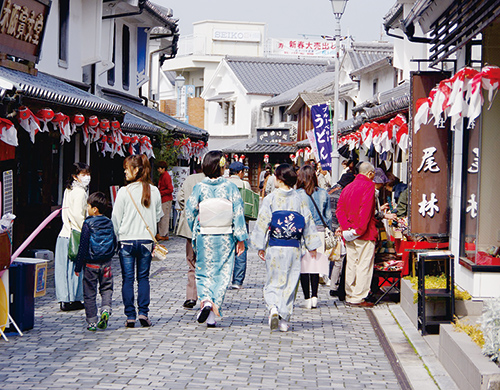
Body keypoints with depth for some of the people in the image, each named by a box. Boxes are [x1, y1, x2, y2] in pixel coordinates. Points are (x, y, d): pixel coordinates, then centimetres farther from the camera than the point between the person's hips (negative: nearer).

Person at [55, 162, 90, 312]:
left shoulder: (68, 190, 16)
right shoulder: (80, 192, -12)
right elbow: (78, 215, -20)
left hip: (64, 233, 8)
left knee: (64, 267, 7)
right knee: (75, 267, -1)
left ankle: (64, 299, 9)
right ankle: (73, 300, 3)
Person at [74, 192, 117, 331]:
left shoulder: (88, 224, -11)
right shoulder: (109, 223, 4)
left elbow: (83, 246, -10)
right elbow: (115, 244, 12)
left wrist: (78, 266, -5)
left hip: (90, 264, -3)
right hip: (106, 263, 4)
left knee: (89, 293, 6)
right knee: (106, 288, 15)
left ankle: (92, 322, 6)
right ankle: (106, 309, -11)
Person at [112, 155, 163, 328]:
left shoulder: (124, 191, -11)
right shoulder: (154, 191, -1)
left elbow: (116, 219, -5)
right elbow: (158, 215, 11)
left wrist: (114, 239, 8)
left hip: (127, 240, -3)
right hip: (146, 240, 3)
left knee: (128, 279, 4)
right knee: (143, 277, 11)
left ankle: (130, 316, 4)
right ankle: (143, 313, 4)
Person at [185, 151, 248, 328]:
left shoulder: (199, 188, -5)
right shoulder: (230, 187, -6)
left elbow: (190, 212, -1)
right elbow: (238, 213, -7)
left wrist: (195, 233, 16)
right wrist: (241, 238, -2)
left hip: (204, 238, 0)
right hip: (225, 238, 0)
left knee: (203, 272, 13)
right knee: (221, 274, 7)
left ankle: (205, 300, -14)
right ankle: (212, 315, 4)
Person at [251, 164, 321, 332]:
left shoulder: (270, 199, -7)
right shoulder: (299, 199, 0)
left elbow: (262, 222, -6)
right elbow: (308, 222, 5)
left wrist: (261, 247, 2)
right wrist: (312, 246, 14)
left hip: (274, 248, -2)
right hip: (294, 249, 2)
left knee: (273, 281, 9)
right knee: (290, 283, 9)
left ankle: (273, 307, -18)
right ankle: (284, 320, 11)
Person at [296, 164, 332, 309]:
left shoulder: (296, 195, -7)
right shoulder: (323, 194, 4)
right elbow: (328, 216, 10)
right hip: (319, 232, 3)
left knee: (304, 265, 3)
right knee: (315, 264, 9)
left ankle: (307, 299, 3)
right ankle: (314, 296, 3)